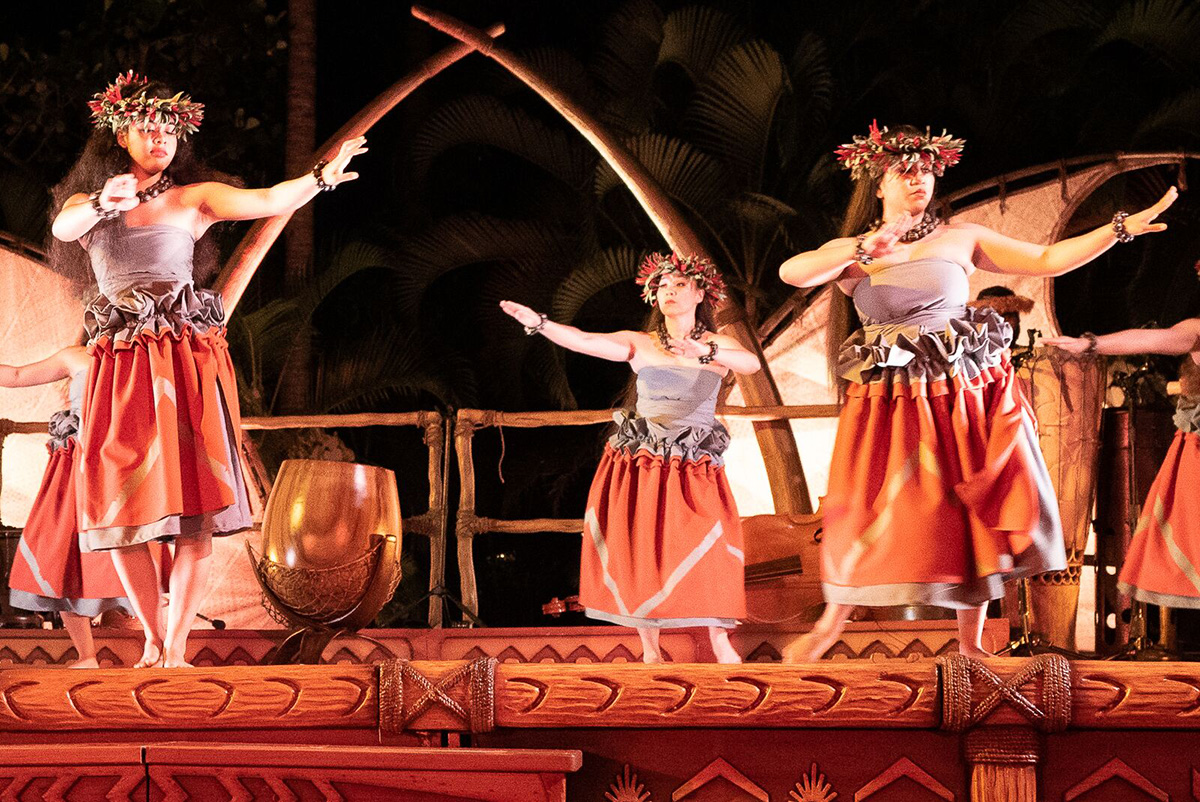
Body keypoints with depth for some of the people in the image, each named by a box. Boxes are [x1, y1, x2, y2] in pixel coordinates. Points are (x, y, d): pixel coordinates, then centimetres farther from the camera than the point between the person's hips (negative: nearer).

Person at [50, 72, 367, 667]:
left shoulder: (193, 199, 8)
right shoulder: (88, 202, 12)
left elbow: (268, 202, -6)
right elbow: (63, 228, -11)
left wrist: (323, 176, -20)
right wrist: (103, 204, -31)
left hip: (188, 360, -2)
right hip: (119, 364, 2)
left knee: (194, 507, -10)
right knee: (122, 507, -1)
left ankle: (175, 648, -9)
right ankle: (152, 641, 11)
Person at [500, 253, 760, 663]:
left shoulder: (718, 345, 2)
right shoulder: (639, 344, 3)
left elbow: (752, 363, -19)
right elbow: (585, 341, -10)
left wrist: (704, 352, -36)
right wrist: (538, 323, -26)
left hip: (694, 469, -1)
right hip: (637, 464, 1)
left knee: (706, 547, -12)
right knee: (639, 549, -1)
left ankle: (719, 638, 4)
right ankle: (649, 646, 11)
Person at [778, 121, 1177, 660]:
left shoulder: (960, 238, 7)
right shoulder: (849, 253, 3)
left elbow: (1048, 260, 7)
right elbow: (791, 272, -16)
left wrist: (1122, 228, 0)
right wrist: (861, 250, -28)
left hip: (966, 392, 2)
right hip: (892, 398, -2)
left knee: (975, 516, 2)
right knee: (870, 513, -4)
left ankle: (970, 643, 14)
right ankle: (832, 622, 16)